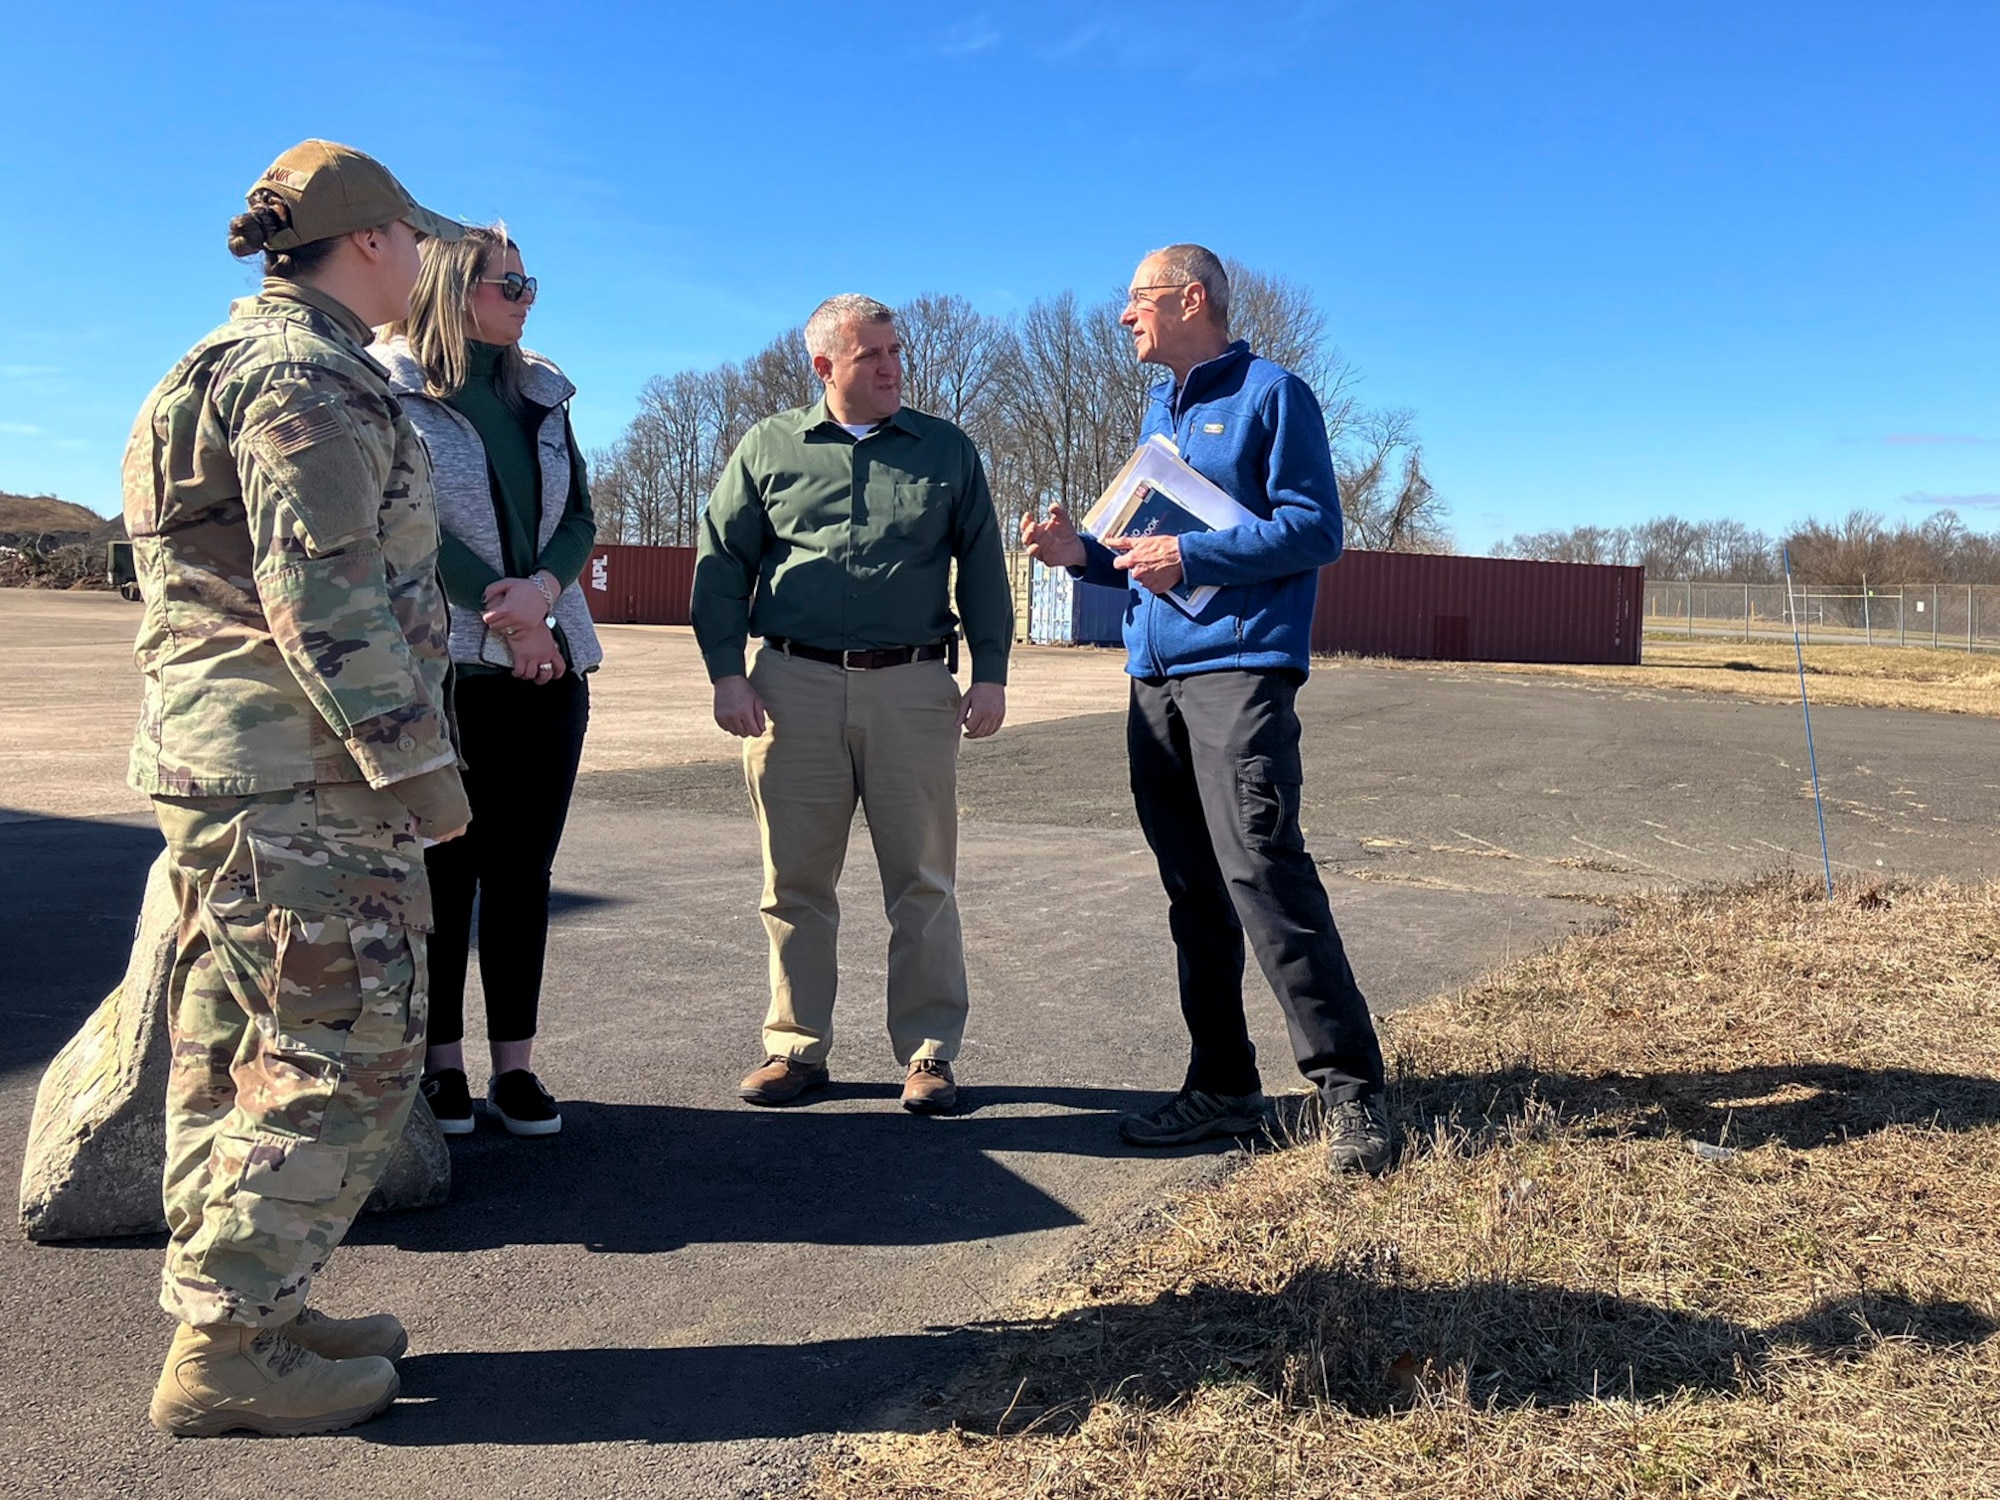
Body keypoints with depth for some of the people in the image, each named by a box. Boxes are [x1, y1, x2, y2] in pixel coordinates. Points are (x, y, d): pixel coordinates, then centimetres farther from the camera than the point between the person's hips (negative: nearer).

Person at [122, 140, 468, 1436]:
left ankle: (229, 1312, 25)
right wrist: (418, 760, -20)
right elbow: (321, 591, -21)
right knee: (348, 1051, -5)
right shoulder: (309, 376, -12)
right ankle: (231, 1352, 3)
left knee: (240, 1052, 14)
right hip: (301, 769, -11)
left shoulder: (243, 361, 21)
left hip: (223, 762, 11)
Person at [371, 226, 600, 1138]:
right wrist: (506, 611, -14)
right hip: (442, 662, -4)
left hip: (550, 661, 5)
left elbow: (579, 516, 9)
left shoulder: (542, 394, 14)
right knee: (447, 865, 2)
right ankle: (442, 1062, 14)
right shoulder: (387, 388, -1)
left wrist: (542, 591, -11)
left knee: (524, 867, 5)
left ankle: (516, 1064, 13)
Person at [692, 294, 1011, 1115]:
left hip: (913, 686, 0)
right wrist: (726, 672, -2)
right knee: (794, 880, 5)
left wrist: (990, 673, 3)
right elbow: (721, 562, 9)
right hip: (794, 685, 0)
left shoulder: (947, 450, 12)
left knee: (923, 880, 3)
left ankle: (928, 1053, 12)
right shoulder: (768, 447, 10)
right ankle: (795, 1047, 17)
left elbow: (982, 568, 12)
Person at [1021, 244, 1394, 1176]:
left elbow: (1315, 528, -9)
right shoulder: (1159, 412, 23)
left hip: (1239, 668, -8)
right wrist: (1084, 552, 10)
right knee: (1193, 891, 8)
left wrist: (1189, 557, -16)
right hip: (1153, 677, 8)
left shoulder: (1271, 394, 0)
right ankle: (1222, 1087, 16)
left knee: (1261, 870, -15)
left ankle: (1350, 1087, -5)